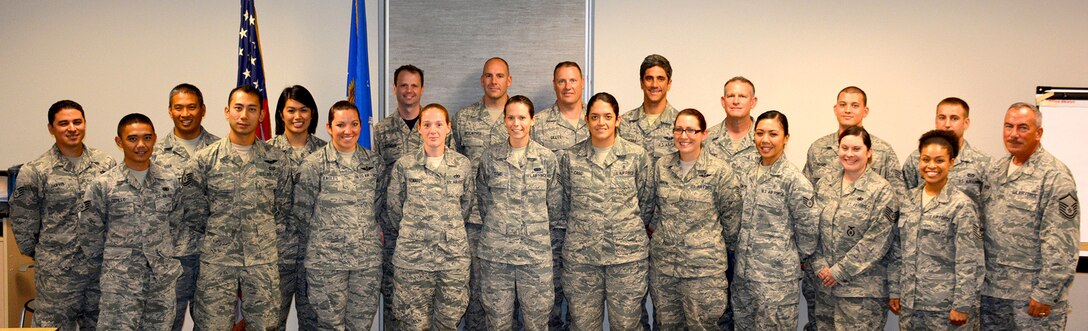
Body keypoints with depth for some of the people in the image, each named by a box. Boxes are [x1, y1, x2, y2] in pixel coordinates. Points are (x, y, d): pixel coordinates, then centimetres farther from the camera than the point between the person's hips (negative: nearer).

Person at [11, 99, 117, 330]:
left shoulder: (106, 164, 2)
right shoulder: (34, 172, -6)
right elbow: (23, 223, 0)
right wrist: (38, 254, 5)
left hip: (102, 268, 3)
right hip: (56, 274, -3)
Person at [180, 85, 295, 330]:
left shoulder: (277, 160, 3)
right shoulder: (204, 160, 0)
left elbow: (285, 209, 8)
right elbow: (193, 209, 4)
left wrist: (271, 237, 1)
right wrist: (216, 235, 3)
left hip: (264, 261, 1)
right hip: (216, 260, -1)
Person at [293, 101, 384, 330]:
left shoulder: (374, 162, 6)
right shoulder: (313, 164, -5)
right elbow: (301, 211, -1)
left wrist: (374, 231, 4)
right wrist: (323, 238, 3)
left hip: (368, 259, 3)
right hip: (326, 260, -3)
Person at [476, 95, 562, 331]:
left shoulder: (547, 158, 2)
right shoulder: (490, 157, 3)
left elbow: (555, 204, 8)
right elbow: (483, 199, 12)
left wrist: (539, 230, 10)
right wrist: (498, 226, 10)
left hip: (536, 252, 0)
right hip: (495, 251, 0)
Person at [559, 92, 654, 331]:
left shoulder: (637, 156, 0)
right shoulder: (569, 158, 3)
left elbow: (646, 202, 7)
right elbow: (567, 202, 11)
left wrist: (631, 231, 10)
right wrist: (583, 230, 11)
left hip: (628, 253, -1)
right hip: (580, 254, 1)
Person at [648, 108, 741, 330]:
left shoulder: (719, 171, -9)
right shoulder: (661, 166, 4)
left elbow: (731, 215, -1)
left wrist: (707, 235, 7)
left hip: (704, 264, -4)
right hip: (663, 260, 4)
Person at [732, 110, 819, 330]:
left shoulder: (793, 179, -12)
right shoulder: (749, 174, 9)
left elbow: (808, 226, -9)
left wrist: (796, 256, 2)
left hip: (777, 275, -6)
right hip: (743, 272, 7)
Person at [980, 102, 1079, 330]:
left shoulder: (1054, 175, -12)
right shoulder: (994, 170, 10)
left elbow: (1060, 245, -16)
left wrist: (1045, 293, -17)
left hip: (1033, 295, -6)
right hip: (992, 289, 6)